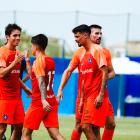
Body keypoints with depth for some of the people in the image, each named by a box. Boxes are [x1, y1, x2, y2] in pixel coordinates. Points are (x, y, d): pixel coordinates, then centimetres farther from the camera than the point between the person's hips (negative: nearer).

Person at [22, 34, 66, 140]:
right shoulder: (50, 60, 15)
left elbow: (41, 81, -25)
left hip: (39, 103, -8)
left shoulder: (39, 61, -11)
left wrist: (43, 100, -35)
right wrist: (28, 60, 32)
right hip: (51, 102, 8)